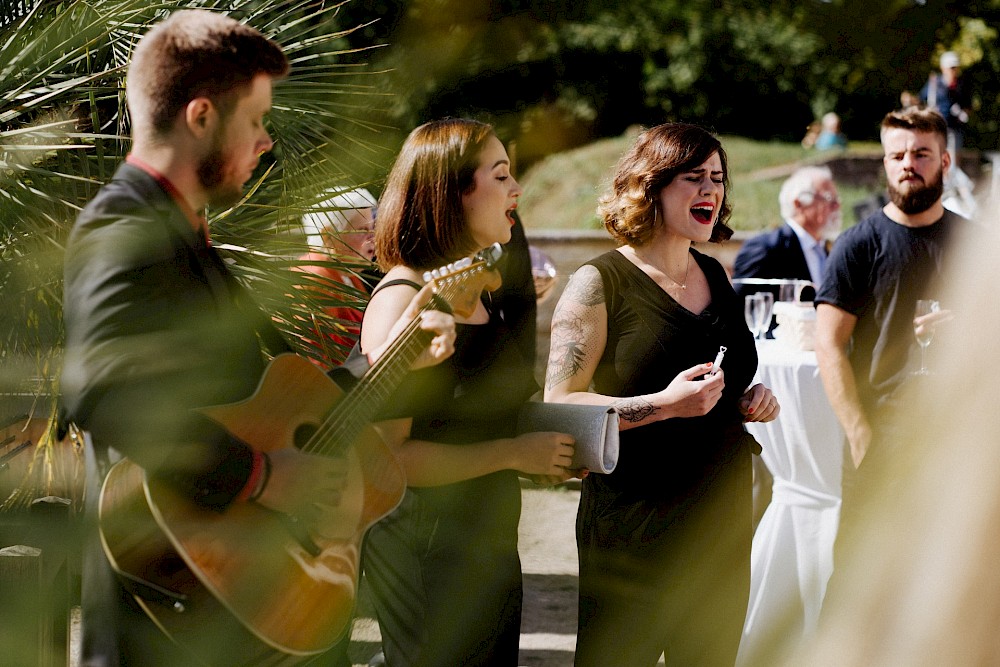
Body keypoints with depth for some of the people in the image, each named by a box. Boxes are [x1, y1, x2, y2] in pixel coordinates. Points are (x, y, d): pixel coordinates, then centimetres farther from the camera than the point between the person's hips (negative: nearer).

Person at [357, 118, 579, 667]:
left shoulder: (481, 294, 12)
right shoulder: (404, 301, -18)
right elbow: (386, 453, -25)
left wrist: (543, 457, 8)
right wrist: (512, 453, -20)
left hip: (490, 546, 9)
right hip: (426, 556, -9)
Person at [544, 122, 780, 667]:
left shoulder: (713, 276, 12)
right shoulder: (600, 283, -9)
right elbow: (560, 404, -16)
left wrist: (751, 401, 4)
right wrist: (664, 405, -26)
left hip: (722, 518, 7)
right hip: (633, 527, -7)